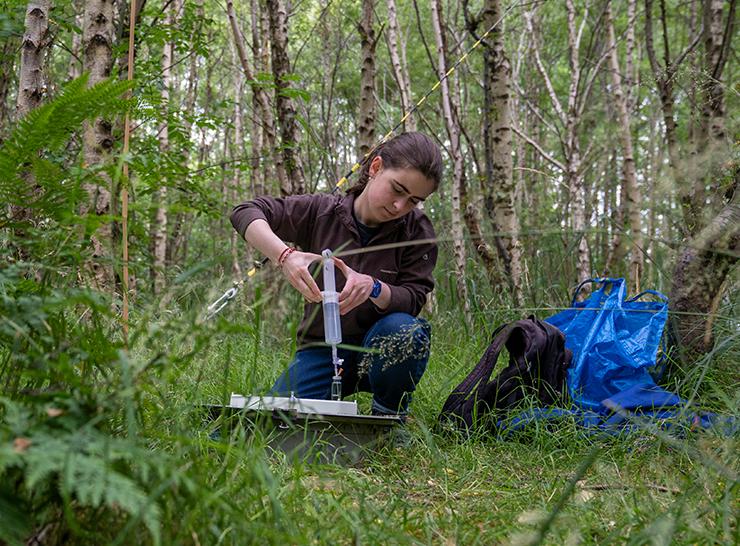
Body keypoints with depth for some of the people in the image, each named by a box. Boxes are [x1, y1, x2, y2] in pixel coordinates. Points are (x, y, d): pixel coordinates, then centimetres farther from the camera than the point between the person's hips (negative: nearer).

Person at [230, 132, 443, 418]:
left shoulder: (417, 230, -8)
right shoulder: (322, 212, -7)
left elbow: (413, 299, -15)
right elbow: (245, 212, -14)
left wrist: (373, 287, -38)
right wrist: (286, 255, -34)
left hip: (378, 351, 0)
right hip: (321, 349, 1)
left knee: (408, 330, -36)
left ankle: (389, 416, -9)